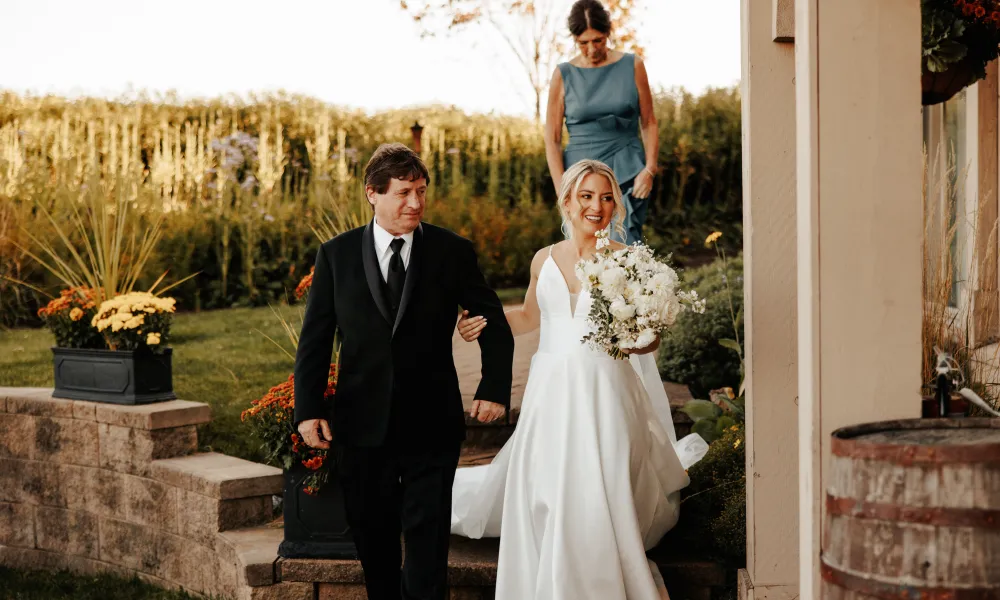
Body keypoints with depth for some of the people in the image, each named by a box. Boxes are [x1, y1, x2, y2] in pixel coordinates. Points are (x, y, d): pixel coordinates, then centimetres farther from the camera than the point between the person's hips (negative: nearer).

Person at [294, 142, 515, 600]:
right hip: (362, 425, 1)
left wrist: (494, 388, -5)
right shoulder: (336, 255, 1)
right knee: (372, 537, 13)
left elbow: (495, 326, 7)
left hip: (431, 425, -1)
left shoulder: (453, 252, 0)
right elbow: (314, 339, 3)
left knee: (427, 537, -1)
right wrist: (308, 410, -5)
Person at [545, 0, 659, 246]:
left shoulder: (632, 66, 4)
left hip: (627, 172, 0)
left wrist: (649, 169, -5)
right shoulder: (564, 75, 3)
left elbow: (649, 123, 8)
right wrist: (562, 189, -7)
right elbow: (552, 139, 3)